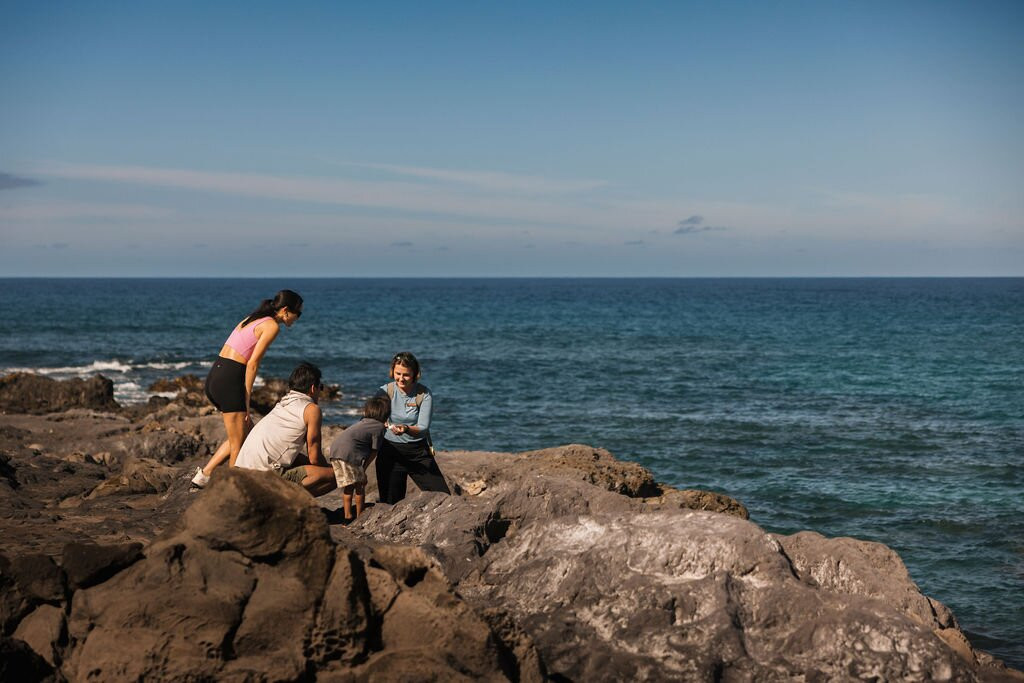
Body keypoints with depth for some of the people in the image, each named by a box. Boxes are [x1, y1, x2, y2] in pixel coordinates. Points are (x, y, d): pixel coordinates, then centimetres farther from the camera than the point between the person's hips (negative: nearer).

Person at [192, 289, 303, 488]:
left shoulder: (253, 319, 20)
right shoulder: (272, 326, -7)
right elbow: (252, 364, -13)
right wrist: (246, 401, -9)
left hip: (214, 376, 9)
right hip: (229, 380, -9)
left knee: (247, 433, 19)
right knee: (238, 444, 2)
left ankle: (204, 474, 17)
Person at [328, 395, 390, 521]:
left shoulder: (364, 422, 22)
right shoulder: (379, 427, 0)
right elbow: (374, 451, -1)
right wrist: (364, 468, 4)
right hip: (348, 453, -8)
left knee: (348, 487, 17)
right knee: (360, 485, 3)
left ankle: (347, 516, 20)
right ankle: (359, 516, 8)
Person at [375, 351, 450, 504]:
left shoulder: (424, 394, -7)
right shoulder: (386, 392, -5)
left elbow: (423, 428, -14)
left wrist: (406, 429, -35)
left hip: (418, 451, 0)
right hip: (390, 450, 0)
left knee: (443, 497, -3)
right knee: (391, 502, 0)